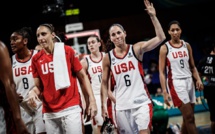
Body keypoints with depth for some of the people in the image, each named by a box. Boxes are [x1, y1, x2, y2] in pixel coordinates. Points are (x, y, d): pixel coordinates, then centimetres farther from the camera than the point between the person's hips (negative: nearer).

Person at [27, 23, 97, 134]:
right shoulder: (36, 59, 7)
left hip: (70, 108, -3)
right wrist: (32, 92, -12)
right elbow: (38, 86, 11)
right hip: (49, 113, 3)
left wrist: (92, 100, -5)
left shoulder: (67, 51, 0)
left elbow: (82, 76, 2)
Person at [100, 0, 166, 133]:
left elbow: (160, 38, -12)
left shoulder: (136, 49, -2)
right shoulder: (108, 58, 4)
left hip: (141, 102, -2)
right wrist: (104, 104, 4)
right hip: (122, 106, 2)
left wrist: (153, 17, -19)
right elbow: (104, 83, 10)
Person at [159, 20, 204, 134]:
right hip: (176, 83, -6)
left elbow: (192, 66, 15)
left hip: (189, 81, 6)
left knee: (187, 118, 8)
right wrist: (165, 92, -14)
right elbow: (162, 72, -6)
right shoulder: (165, 48, -4)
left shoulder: (187, 46, 10)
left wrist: (198, 79, -3)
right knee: (189, 117, -11)